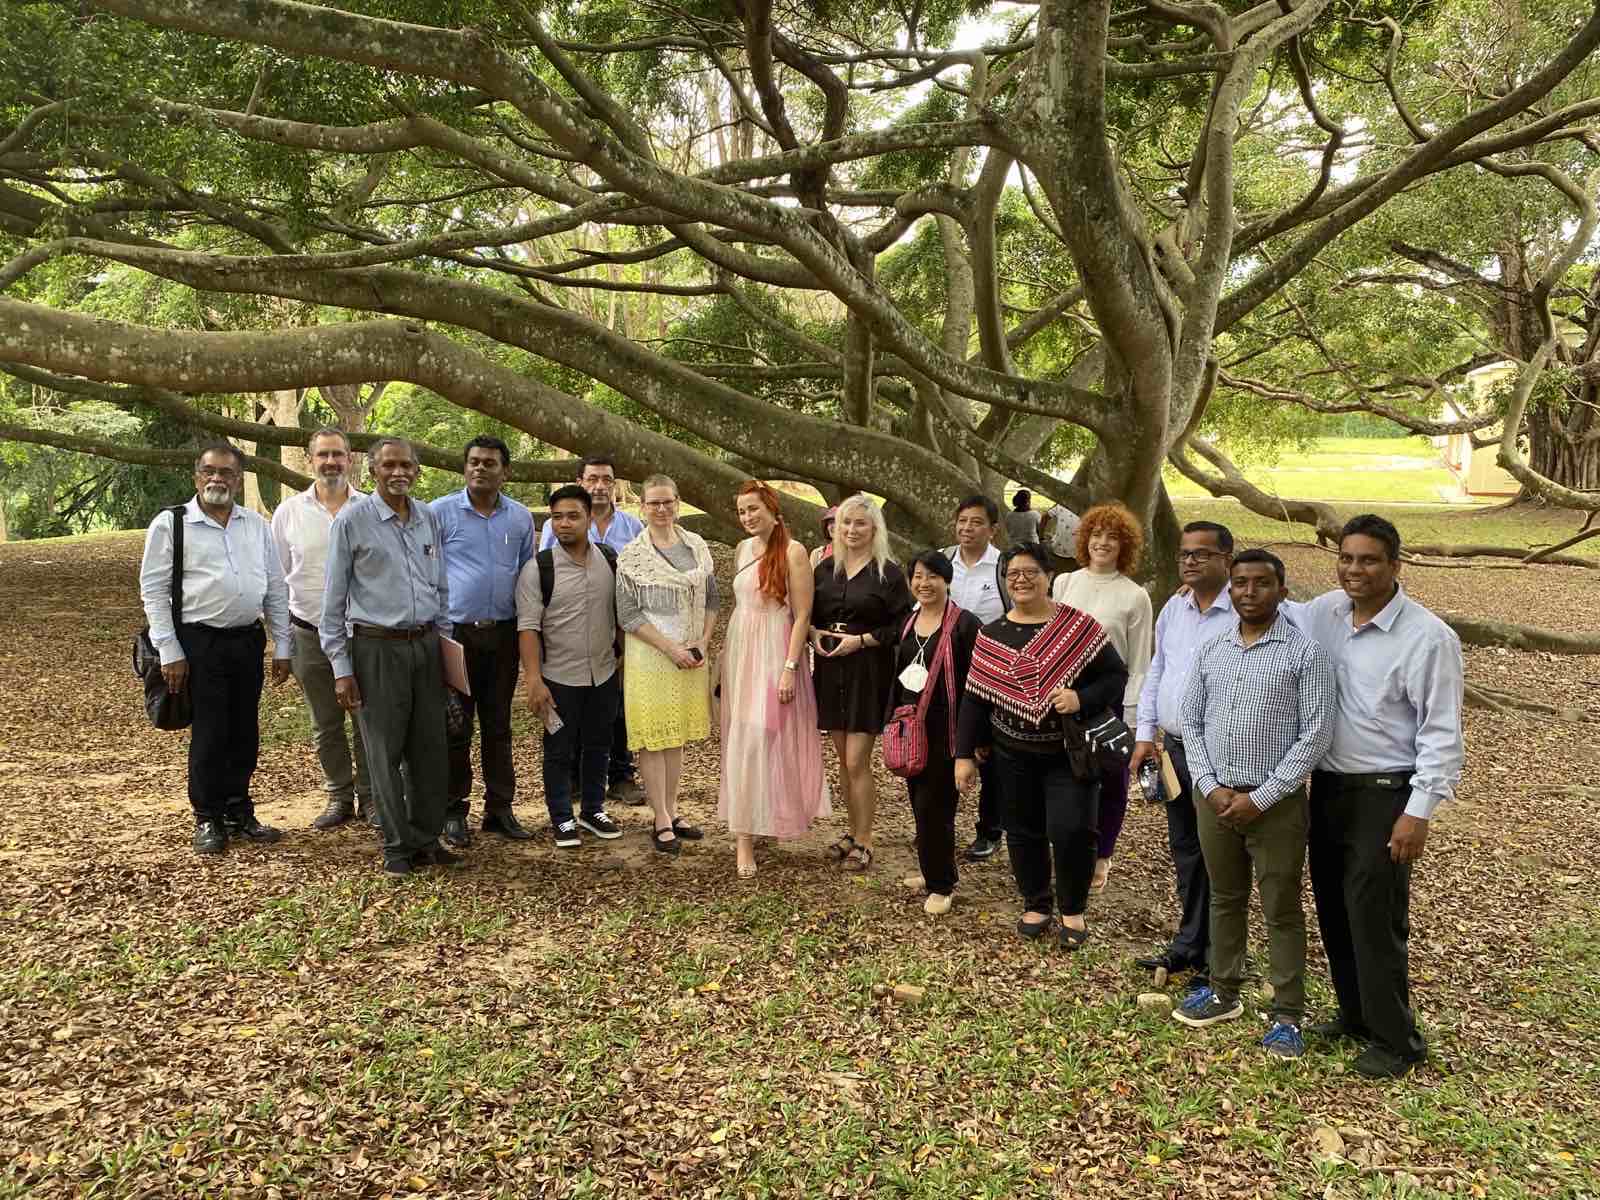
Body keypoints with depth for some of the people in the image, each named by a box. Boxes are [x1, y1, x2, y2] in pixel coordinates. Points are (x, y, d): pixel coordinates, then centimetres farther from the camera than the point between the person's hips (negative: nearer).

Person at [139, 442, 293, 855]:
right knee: (209, 735, 0)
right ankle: (208, 819, 16)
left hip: (249, 639, 4)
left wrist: (281, 647, 8)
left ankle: (238, 812, 25)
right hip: (200, 642, -4)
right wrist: (170, 652, -9)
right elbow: (153, 590, -3)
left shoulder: (256, 525, 10)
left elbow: (276, 587, 12)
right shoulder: (170, 524, -2)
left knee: (244, 733, 11)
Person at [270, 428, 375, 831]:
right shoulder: (288, 512, 2)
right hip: (310, 633, 2)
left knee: (367, 720, 5)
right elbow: (275, 576, 8)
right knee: (325, 724, 12)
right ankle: (338, 796, 25)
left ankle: (370, 796, 19)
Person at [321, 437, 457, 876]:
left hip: (426, 645, 4)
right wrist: (341, 667, -7)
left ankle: (427, 839, 22)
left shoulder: (429, 518, 8)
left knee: (431, 750, 9)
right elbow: (333, 599, -3)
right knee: (386, 753, 2)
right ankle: (398, 847, 15)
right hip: (377, 647, -4)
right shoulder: (352, 520, -5)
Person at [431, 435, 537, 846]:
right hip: (455, 631, -3)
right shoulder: (441, 512, -2)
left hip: (504, 633, 3)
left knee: (498, 724, 10)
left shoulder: (521, 518, 8)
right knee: (455, 727, 2)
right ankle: (454, 811, 13)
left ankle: (500, 809, 19)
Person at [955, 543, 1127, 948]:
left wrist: (1082, 699, -23)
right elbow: (974, 700, 3)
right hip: (1014, 755, 3)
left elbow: (1116, 676, -5)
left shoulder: (1078, 625, -6)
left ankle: (1073, 910, 15)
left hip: (1070, 754, -3)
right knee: (1023, 833, 11)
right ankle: (1036, 905, 31)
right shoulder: (991, 636, 2)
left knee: (1071, 831, -8)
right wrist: (964, 755, 1)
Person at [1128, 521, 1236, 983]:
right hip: (1173, 748, 7)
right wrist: (1145, 735, 12)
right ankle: (1189, 945, 33)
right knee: (1185, 850, 18)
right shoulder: (1173, 609, 9)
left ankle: (1217, 959, 18)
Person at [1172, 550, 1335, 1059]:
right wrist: (1210, 786, -5)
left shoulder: (1305, 653, -9)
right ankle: (1224, 992, 32)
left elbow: (1315, 735, -11)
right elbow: (1190, 721, 8)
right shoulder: (1210, 651, 6)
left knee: (1281, 910, 6)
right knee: (1225, 899, 17)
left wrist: (1260, 798, -13)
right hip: (1214, 797, 4)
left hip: (1275, 802, -4)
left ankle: (1288, 1014, 18)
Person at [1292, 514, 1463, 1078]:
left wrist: (1419, 812, -16)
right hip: (1328, 786, 6)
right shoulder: (1323, 613, 2)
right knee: (1333, 909, 16)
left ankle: (1395, 1040, 16)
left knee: (1375, 920, -1)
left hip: (1383, 795, -6)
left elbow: (1442, 733, -13)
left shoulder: (1428, 637, -15)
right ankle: (1355, 1014, 34)